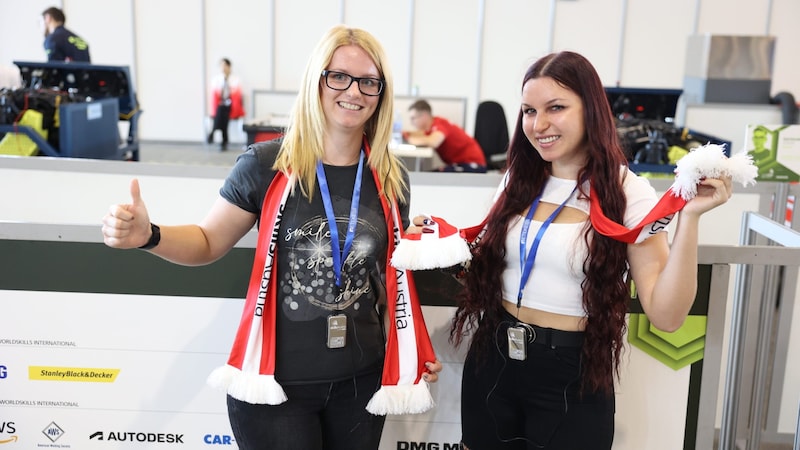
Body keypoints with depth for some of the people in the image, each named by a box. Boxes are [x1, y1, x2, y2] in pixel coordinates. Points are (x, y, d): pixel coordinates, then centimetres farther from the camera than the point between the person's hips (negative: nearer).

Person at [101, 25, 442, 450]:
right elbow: (208, 242, -1)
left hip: (361, 378, 4)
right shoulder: (267, 164, -11)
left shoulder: (391, 179, 0)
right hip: (275, 380, -3)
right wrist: (148, 236, -19)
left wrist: (416, 344, 10)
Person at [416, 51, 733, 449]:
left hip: (572, 379, -4)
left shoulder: (626, 194, -11)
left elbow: (666, 315, -18)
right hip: (492, 363, 5)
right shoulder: (517, 183, 4)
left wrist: (689, 217, -25)